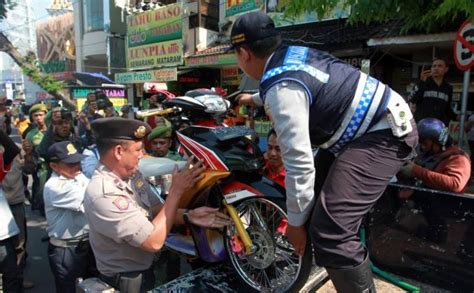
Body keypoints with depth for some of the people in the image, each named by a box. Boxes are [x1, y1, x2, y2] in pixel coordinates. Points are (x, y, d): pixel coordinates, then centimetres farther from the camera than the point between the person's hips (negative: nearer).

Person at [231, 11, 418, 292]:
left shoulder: (282, 87, -23)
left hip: (381, 136, -11)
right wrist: (255, 99, 52)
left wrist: (295, 222, -11)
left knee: (329, 231, -21)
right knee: (320, 189, 27)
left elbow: (299, 162, -25)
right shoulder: (292, 55, 7)